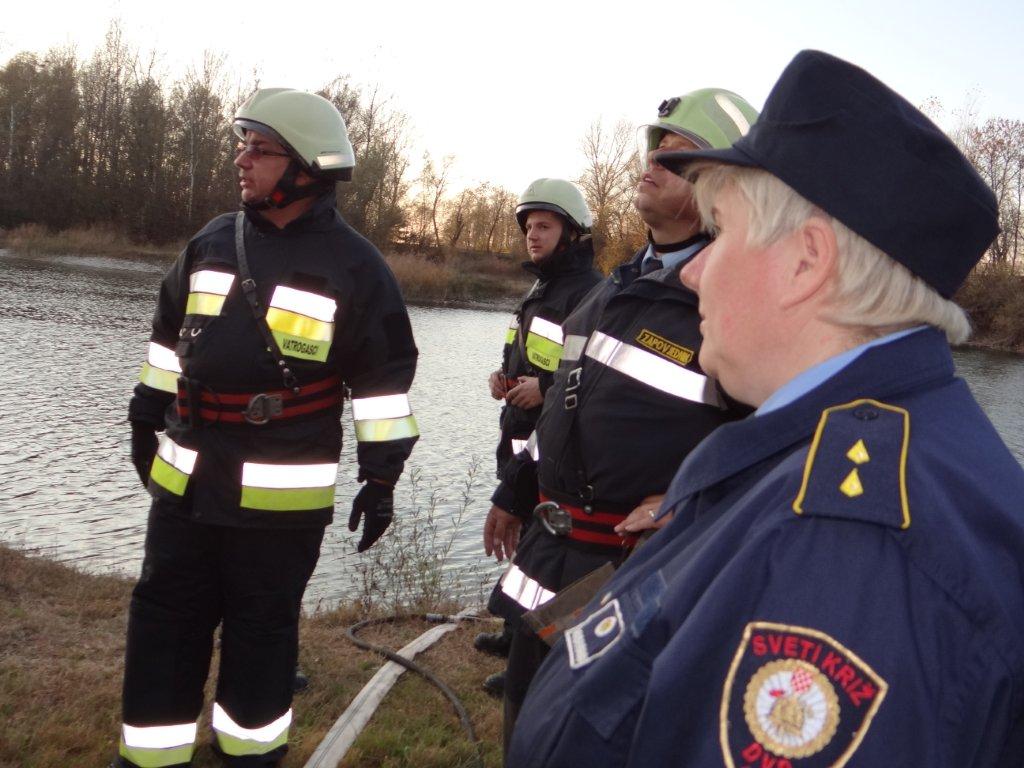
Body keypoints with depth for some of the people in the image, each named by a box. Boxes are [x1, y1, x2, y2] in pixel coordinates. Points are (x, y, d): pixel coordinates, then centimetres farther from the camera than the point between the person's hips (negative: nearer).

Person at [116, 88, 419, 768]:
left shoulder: (354, 266, -8)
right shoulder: (212, 243, 7)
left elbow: (384, 378, -6)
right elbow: (170, 342, 18)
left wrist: (381, 477, -7)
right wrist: (147, 425, 19)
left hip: (282, 492, -5)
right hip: (185, 478, 5)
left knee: (261, 628, 9)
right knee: (164, 619, 12)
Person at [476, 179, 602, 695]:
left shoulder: (590, 293, -15)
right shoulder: (540, 289, 18)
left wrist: (545, 388, -26)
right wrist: (505, 377, 10)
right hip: (521, 439, 10)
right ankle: (518, 630, 35)